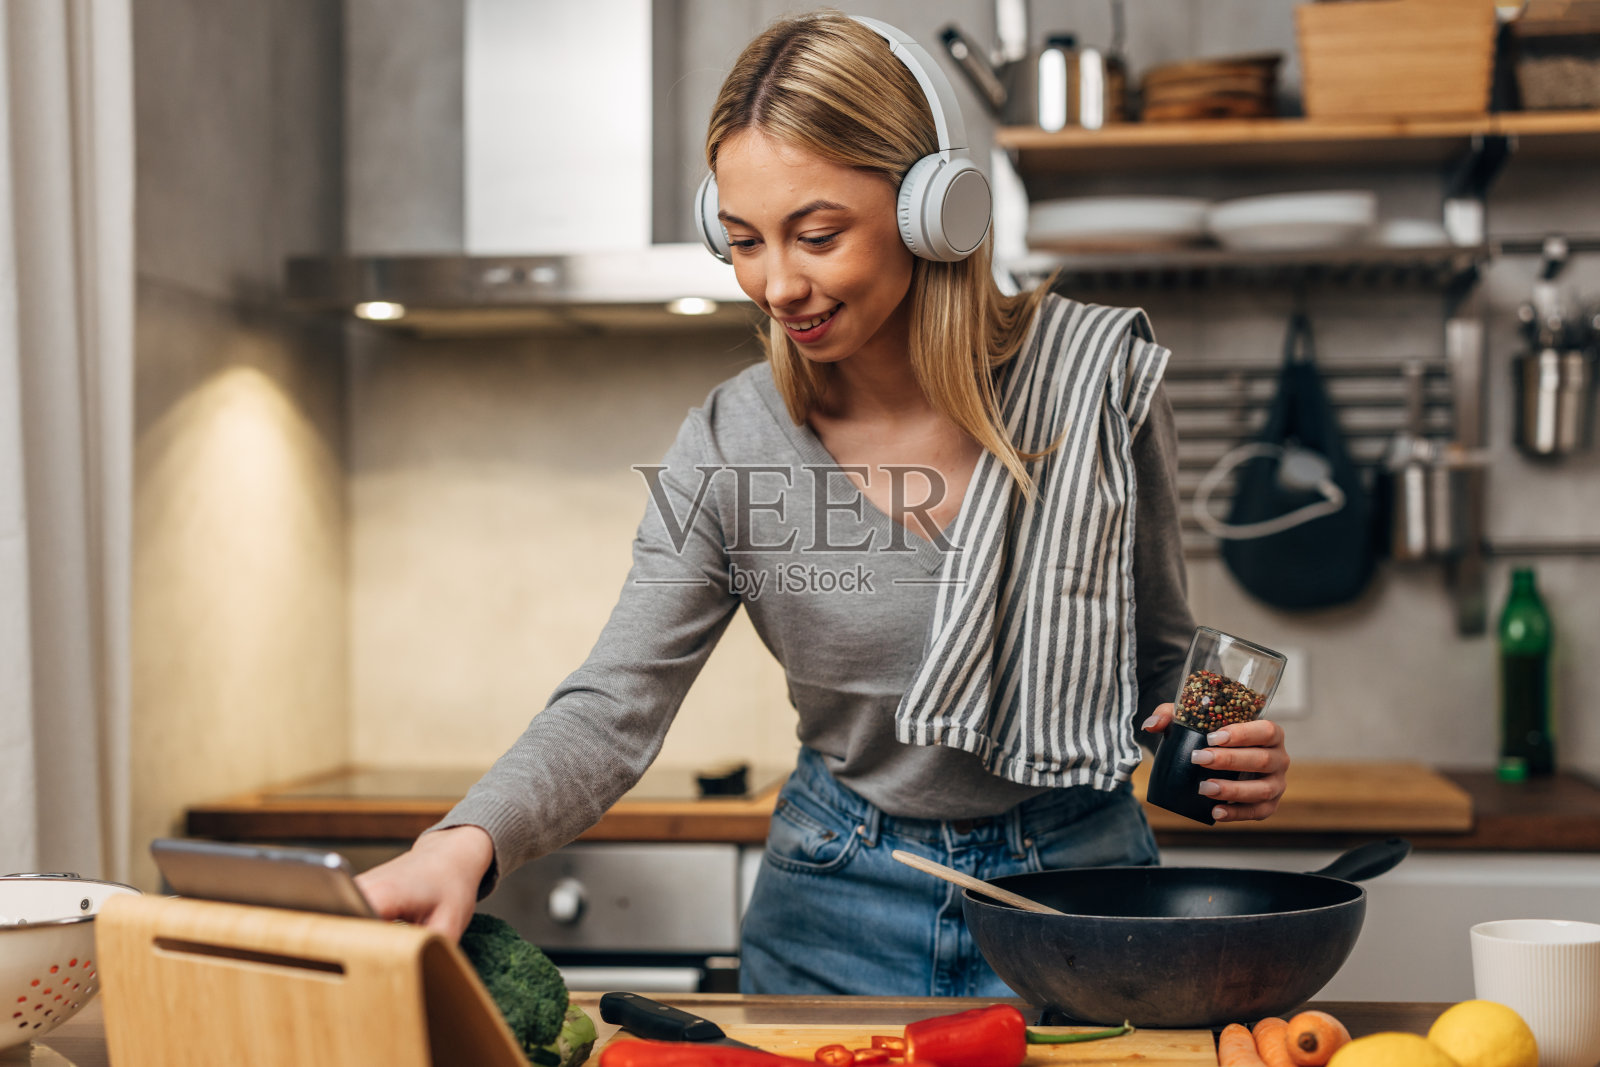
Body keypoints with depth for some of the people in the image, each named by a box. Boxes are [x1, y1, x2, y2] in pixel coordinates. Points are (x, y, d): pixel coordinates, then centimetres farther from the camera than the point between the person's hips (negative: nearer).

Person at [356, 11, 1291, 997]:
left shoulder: (1098, 377, -11)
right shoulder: (728, 449, -10)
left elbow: (1164, 649, 3)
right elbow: (614, 710, -16)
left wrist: (1219, 744, -19)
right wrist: (470, 842, -35)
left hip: (1081, 882, 0)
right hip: (839, 911, 1)